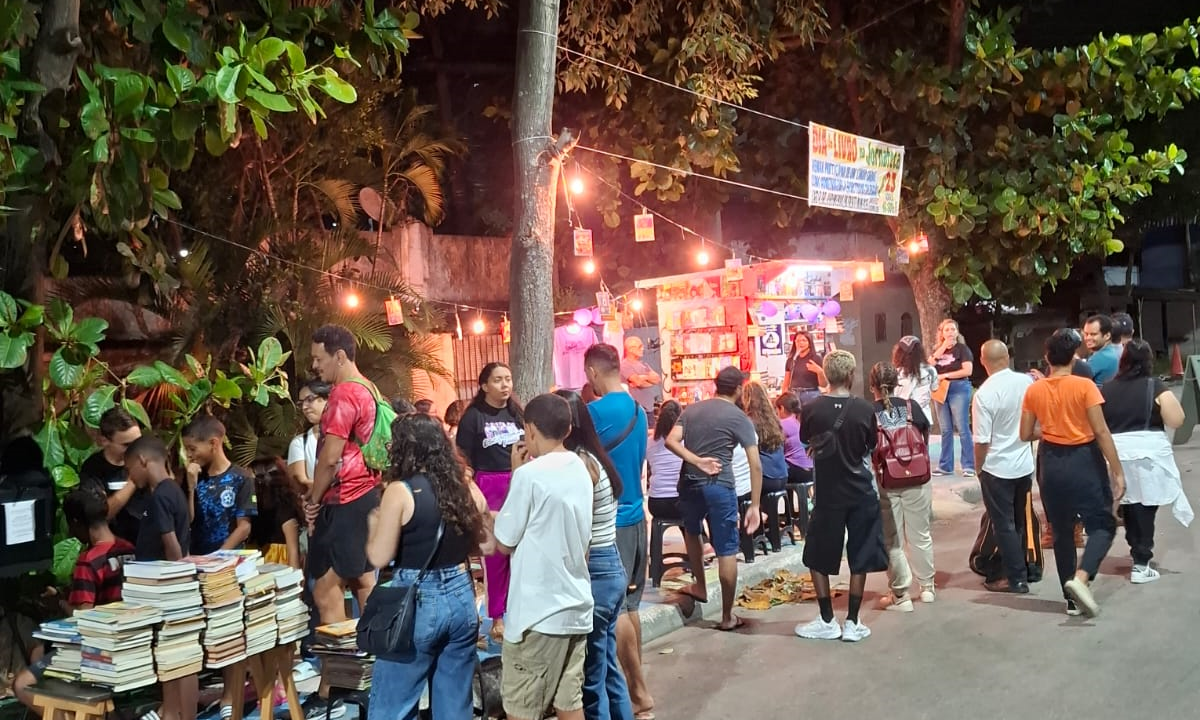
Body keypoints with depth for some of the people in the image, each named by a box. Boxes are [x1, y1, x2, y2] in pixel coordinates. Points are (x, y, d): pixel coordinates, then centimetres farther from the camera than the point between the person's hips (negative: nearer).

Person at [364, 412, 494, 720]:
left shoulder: (400, 491, -12)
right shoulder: (467, 487, 3)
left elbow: (379, 557, -12)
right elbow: (488, 545, 9)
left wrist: (374, 523, 6)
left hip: (417, 602, -5)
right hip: (461, 598, 5)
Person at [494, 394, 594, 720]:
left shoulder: (530, 474, -15)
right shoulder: (580, 470, 7)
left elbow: (504, 543, -7)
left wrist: (517, 473, -2)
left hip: (539, 611, -7)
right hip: (576, 607, 7)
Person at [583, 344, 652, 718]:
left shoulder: (595, 411, -15)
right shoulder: (638, 411, 10)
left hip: (609, 521, -8)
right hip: (635, 516, 8)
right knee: (628, 605, 14)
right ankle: (632, 686, 21)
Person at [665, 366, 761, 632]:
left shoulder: (692, 409, 10)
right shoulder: (740, 418, -1)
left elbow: (671, 441, -5)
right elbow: (755, 465, -7)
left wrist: (696, 461, -10)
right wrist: (755, 505, -4)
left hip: (689, 483, 4)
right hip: (720, 486, -4)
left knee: (691, 532, 32)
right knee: (727, 552, 3)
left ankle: (700, 586, 41)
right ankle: (727, 616, 8)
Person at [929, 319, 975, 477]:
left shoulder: (962, 348, -1)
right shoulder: (937, 350, 14)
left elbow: (968, 370, -12)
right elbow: (929, 365, -3)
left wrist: (945, 375, -11)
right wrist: (943, 346, -6)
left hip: (958, 389, -5)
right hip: (940, 390, 5)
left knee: (962, 428, -6)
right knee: (945, 431, 9)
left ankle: (969, 466, -2)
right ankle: (945, 466, 14)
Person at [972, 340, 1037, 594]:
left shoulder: (984, 394, -21)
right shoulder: (1027, 382, -6)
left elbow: (982, 441, -17)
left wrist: (978, 468, -1)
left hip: (997, 468, -5)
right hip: (1025, 464, 5)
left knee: (1004, 525, 7)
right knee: (1019, 522, 20)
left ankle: (1016, 578, 13)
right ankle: (1023, 569, 32)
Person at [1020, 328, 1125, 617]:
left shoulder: (1034, 390, -2)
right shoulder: (1084, 386, -12)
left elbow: (1025, 435, 3)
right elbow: (1101, 432, -13)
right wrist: (1117, 471, -8)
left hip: (1051, 463, 4)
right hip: (1084, 460, -4)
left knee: (1062, 530, 13)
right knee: (1102, 524, 8)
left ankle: (1072, 599, 17)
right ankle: (1080, 577, -17)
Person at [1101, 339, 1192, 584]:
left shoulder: (1106, 389, 5)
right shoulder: (1155, 387, -7)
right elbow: (1176, 421, -8)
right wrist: (1168, 400, 9)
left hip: (1117, 454, 4)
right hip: (1149, 454, -4)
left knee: (1129, 507, 16)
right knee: (1145, 509, 1)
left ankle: (1138, 553, 28)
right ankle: (1141, 565, 2)